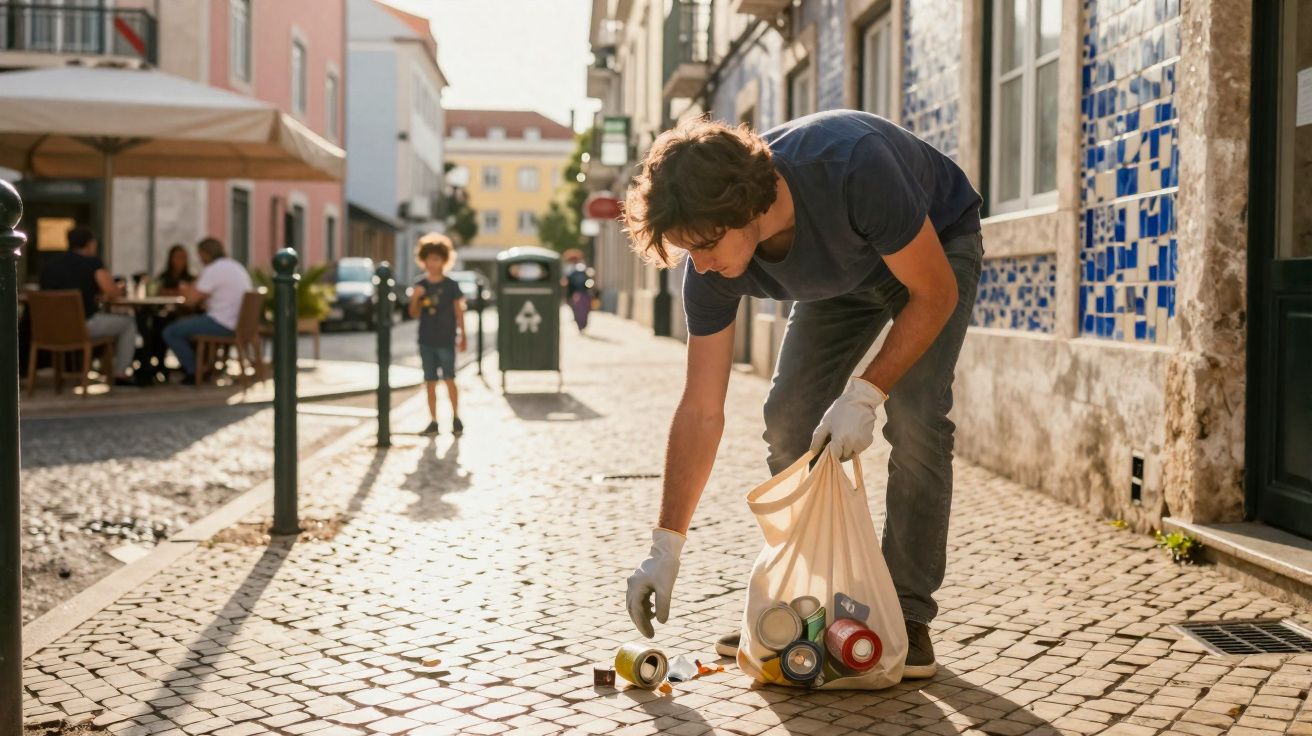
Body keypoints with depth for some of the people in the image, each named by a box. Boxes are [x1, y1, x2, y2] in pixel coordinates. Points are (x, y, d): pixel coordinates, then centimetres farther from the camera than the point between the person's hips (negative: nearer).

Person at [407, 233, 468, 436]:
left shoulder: (451, 286, -1)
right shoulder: (419, 286, 6)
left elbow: (458, 312, 2)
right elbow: (414, 314, 6)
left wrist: (463, 336, 0)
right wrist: (415, 298, -14)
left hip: (446, 340, -3)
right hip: (426, 341, 3)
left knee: (449, 379, -5)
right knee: (430, 382, 6)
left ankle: (456, 418, 6)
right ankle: (433, 421, 10)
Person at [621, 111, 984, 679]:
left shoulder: (852, 167, -43)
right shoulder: (712, 267, -26)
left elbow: (936, 293, -29)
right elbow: (701, 412, -20)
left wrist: (864, 395, -37)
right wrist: (666, 547, -21)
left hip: (938, 246, -4)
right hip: (846, 270, 5)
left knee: (914, 418, -22)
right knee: (789, 420, -7)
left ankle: (907, 615, -8)